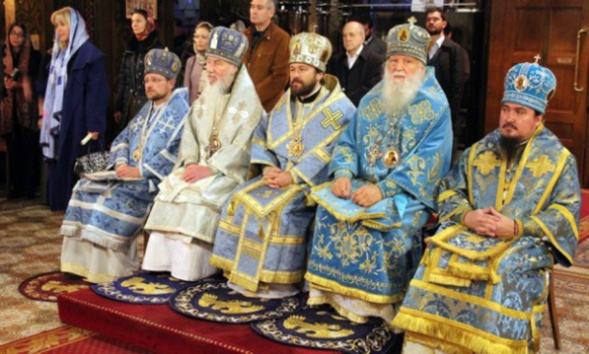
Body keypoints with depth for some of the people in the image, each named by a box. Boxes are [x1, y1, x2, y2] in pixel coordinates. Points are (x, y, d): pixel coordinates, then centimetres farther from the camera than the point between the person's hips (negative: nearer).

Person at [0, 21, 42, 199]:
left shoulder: (34, 56, 2)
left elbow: (37, 82, -2)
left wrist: (19, 85, -15)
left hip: (27, 108, -2)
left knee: (29, 148, -4)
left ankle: (30, 186, 2)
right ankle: (15, 186, 9)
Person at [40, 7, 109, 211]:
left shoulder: (89, 54, -9)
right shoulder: (58, 54, 16)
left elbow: (97, 92, -14)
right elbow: (52, 89, 19)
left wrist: (94, 126, -19)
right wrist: (46, 117, 15)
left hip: (78, 123, -8)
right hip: (58, 122, 8)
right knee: (60, 165, 9)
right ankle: (64, 204, 17)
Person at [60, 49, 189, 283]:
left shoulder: (179, 111, -7)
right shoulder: (147, 109, 20)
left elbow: (175, 153, -19)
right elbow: (123, 138, 19)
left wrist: (139, 171, -21)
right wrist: (122, 163, -2)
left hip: (156, 180, -9)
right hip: (131, 174, 9)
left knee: (114, 195, -28)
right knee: (86, 188, -5)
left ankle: (109, 269, -19)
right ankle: (85, 261, -6)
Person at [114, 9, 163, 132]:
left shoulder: (158, 49, -3)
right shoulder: (129, 49, 14)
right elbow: (122, 79, 15)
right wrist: (118, 107, 11)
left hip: (149, 103, -5)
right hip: (129, 105, 5)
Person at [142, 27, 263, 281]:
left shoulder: (249, 100, -7)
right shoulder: (206, 97, 15)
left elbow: (242, 146, -16)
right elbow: (190, 133, 9)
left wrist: (210, 169, -22)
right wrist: (191, 163, -9)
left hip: (231, 172, -6)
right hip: (201, 166, 6)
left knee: (199, 194, -28)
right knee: (170, 188, -14)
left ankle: (190, 268, -21)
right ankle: (164, 260, -12)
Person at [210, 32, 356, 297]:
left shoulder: (340, 109, -7)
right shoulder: (284, 103, 15)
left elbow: (334, 154, -17)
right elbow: (260, 136, 14)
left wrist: (294, 176, -22)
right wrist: (268, 167, -5)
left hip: (315, 183, -7)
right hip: (280, 175, 7)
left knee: (281, 208, -30)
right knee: (241, 199, -11)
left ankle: (280, 280, -17)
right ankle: (244, 271, -5)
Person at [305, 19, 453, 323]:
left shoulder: (436, 107, -5)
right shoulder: (371, 101, 12)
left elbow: (428, 160, -15)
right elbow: (347, 142, 11)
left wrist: (383, 189, -25)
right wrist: (344, 173, -12)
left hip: (409, 193, -5)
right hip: (364, 184, 5)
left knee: (377, 219, -32)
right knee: (329, 206, -20)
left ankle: (370, 299, -16)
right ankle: (334, 289, -11)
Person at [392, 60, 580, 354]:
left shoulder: (560, 159, 9)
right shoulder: (478, 151, 18)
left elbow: (565, 213, 0)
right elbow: (449, 190, 13)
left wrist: (517, 228, -15)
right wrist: (467, 215, -10)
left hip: (526, 240, -2)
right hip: (470, 229, 2)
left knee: (507, 269, -35)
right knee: (441, 257, -27)